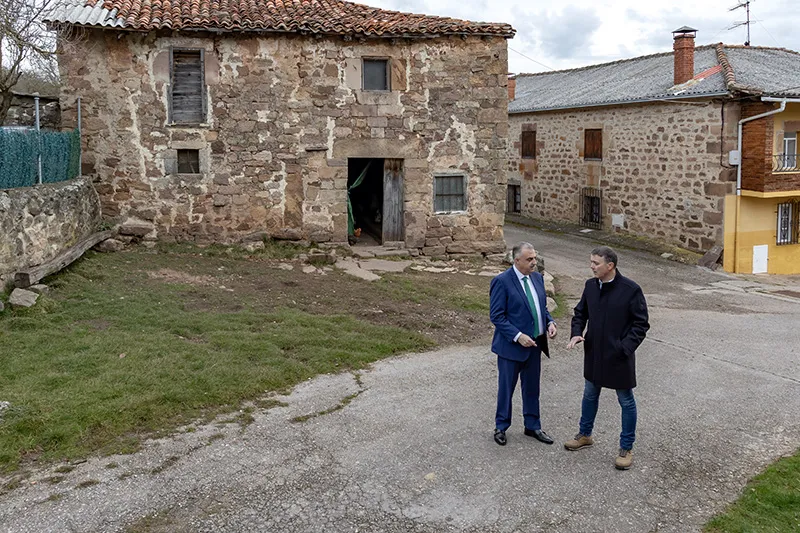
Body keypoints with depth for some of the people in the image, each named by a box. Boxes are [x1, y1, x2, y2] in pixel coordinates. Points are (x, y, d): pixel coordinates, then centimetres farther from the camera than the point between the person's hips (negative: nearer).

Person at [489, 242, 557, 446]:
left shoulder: (537, 277, 5)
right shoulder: (502, 281, -16)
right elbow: (496, 316, -17)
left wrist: (550, 322, -3)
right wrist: (517, 336, -23)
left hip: (535, 344, 6)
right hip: (511, 345, -6)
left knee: (532, 388, 17)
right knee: (506, 388, 9)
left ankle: (532, 426, 33)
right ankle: (501, 427, 27)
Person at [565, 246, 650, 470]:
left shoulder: (631, 289, -18)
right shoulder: (590, 285, -2)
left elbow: (641, 323, -13)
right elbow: (580, 312, 11)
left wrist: (625, 347, -21)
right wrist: (576, 333, -6)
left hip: (619, 357, -5)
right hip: (594, 353, 6)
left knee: (626, 401, 8)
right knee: (590, 394, 20)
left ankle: (626, 448, 22)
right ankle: (585, 435, 40)